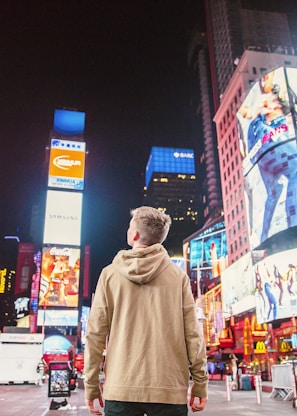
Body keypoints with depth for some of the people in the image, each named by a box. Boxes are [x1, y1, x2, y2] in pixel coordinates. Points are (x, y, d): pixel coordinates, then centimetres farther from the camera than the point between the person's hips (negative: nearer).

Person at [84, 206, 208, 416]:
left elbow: (95, 334, 0)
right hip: (169, 389, 0)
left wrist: (91, 385, 7)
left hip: (120, 388, 0)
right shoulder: (178, 275, -1)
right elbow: (192, 333, -3)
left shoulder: (110, 273, 1)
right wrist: (200, 383, 6)